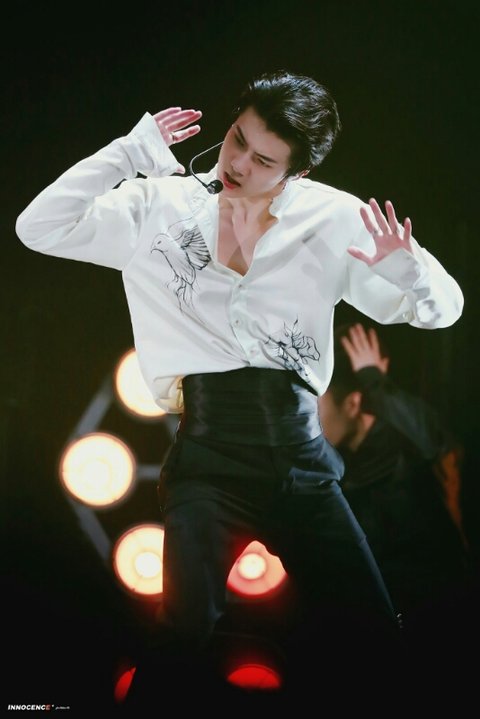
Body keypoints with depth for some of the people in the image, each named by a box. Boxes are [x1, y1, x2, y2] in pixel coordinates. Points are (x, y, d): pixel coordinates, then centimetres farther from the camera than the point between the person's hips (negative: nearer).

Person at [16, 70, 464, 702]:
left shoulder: (336, 220, 3)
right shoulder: (161, 207, 3)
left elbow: (443, 310, 8)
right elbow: (39, 229, -6)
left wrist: (408, 271, -15)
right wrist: (131, 152, -8)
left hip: (301, 457, 2)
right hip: (208, 455, -1)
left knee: (373, 632, -4)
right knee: (188, 639, -16)